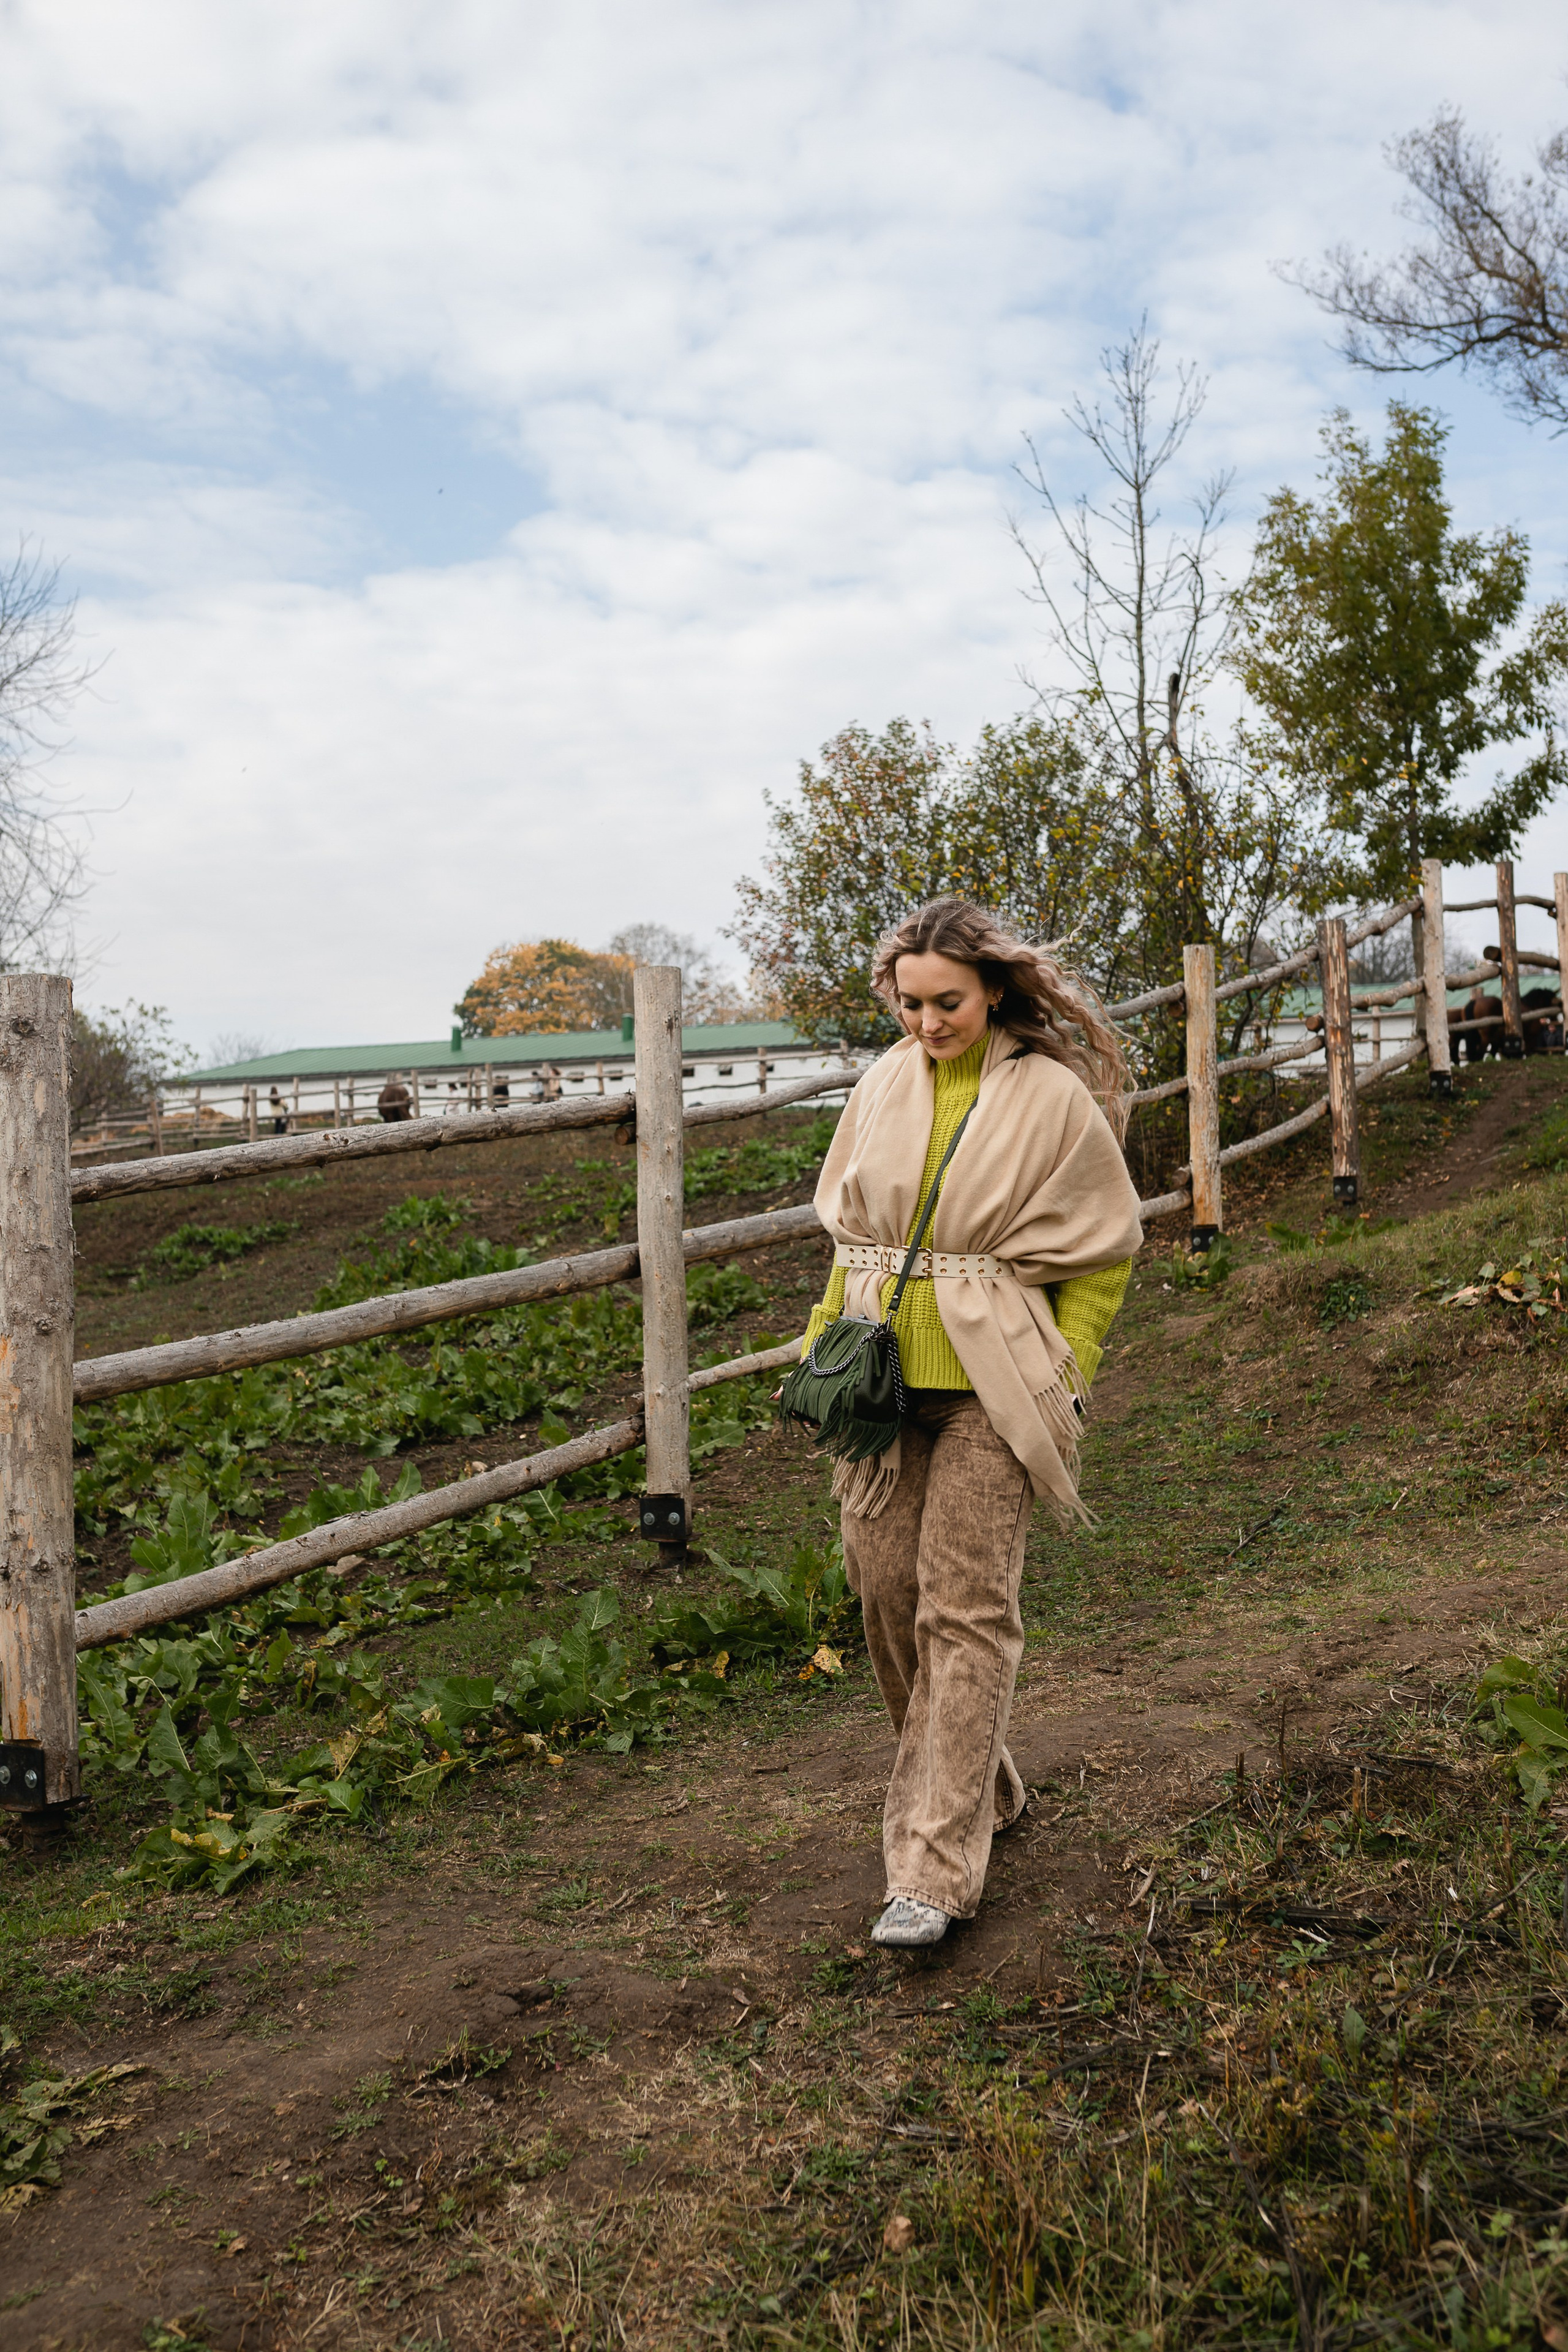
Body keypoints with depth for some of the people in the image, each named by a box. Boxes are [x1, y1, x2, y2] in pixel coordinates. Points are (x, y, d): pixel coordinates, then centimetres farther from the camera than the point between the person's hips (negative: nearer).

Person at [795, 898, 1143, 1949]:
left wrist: (1063, 1377, -6)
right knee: (884, 1586, 8)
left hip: (991, 1384, -5)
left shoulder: (1052, 1098, -5)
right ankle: (980, 1790, 30)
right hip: (883, 1373, 5)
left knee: (966, 1608, -5)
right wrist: (823, 1343, 9)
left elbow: (1102, 1253, 1)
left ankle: (937, 1871, 2)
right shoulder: (884, 1086, 8)